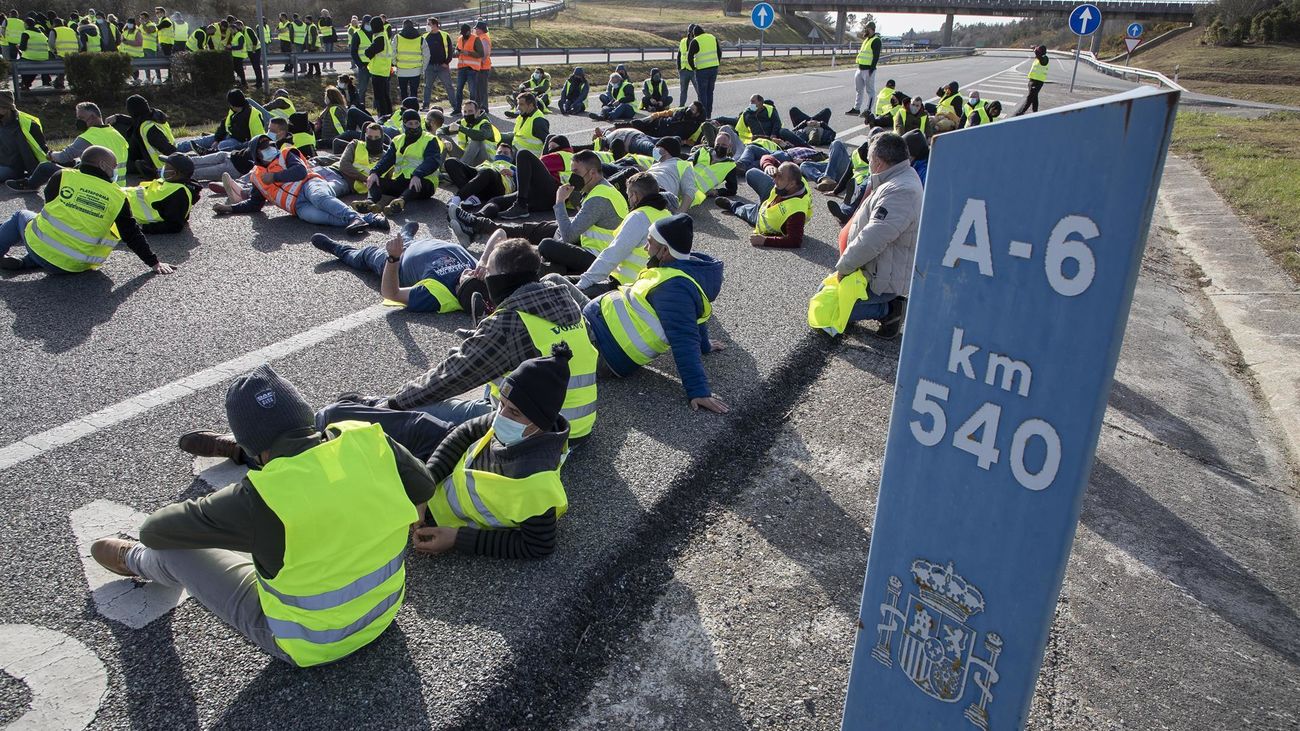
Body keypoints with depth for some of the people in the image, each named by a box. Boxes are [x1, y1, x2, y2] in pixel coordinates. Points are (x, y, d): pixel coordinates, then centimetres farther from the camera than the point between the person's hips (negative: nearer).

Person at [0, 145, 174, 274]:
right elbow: (132, 235, -3)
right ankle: (25, 262, 13)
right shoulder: (118, 198, -4)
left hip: (40, 248, 0)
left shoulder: (61, 177, -4)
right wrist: (154, 262, 4)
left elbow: (50, 204, 11)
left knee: (21, 215, 30)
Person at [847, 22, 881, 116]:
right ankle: (856, 108, 23)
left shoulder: (876, 40, -11)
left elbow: (876, 56, -18)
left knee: (869, 90, -1)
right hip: (861, 68, 10)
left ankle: (868, 110, 3)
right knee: (858, 89, 15)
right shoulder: (866, 39, 18)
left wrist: (872, 68, -22)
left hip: (868, 69, -10)